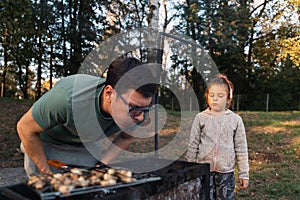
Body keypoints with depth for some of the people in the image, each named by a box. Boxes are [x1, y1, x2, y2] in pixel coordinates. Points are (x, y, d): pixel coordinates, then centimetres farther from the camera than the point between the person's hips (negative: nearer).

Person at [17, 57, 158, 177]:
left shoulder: (137, 112, -28)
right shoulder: (68, 97, -43)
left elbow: (125, 138, -2)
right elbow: (25, 128, -25)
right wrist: (47, 174, -18)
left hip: (87, 146, 4)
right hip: (46, 145, -3)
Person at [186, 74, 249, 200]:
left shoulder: (235, 119, -1)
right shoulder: (200, 118, -2)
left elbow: (241, 149, 2)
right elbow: (193, 145, 3)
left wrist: (244, 173, 3)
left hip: (226, 171, 0)